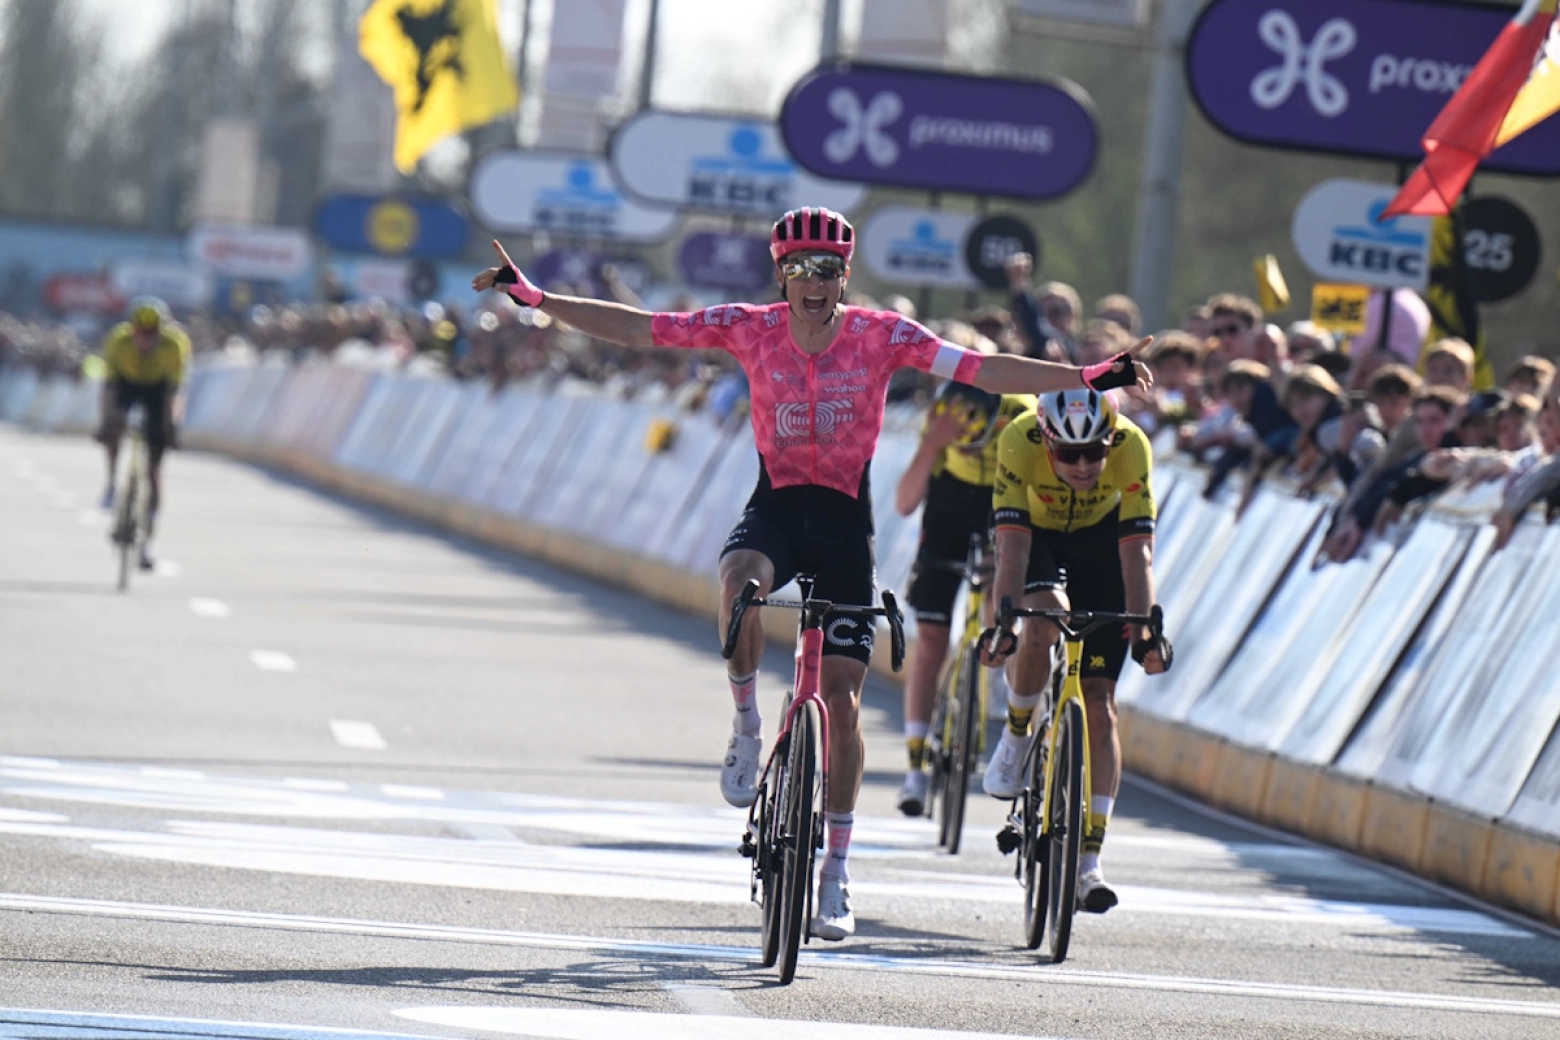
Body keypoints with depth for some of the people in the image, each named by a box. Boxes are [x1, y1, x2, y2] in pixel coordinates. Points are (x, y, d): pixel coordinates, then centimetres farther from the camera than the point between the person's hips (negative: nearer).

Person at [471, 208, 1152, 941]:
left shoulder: (881, 335, -10)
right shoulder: (749, 328, -7)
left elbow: (985, 371, -14)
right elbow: (635, 329, -5)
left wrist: (1087, 379, -24)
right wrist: (536, 299, -11)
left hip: (844, 517, 0)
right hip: (775, 503, 0)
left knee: (841, 699, -3)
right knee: (740, 584, -37)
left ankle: (836, 869, 10)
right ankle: (747, 727, -10)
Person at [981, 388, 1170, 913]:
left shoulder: (1131, 447, -33)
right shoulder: (1019, 442, -34)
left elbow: (1137, 550, -34)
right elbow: (1012, 545, -38)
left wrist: (1144, 628, -44)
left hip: (1100, 541, 1)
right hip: (1037, 538, -1)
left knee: (1099, 705, -8)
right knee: (1043, 620, -35)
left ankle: (1089, 860, -7)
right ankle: (1016, 735, -6)